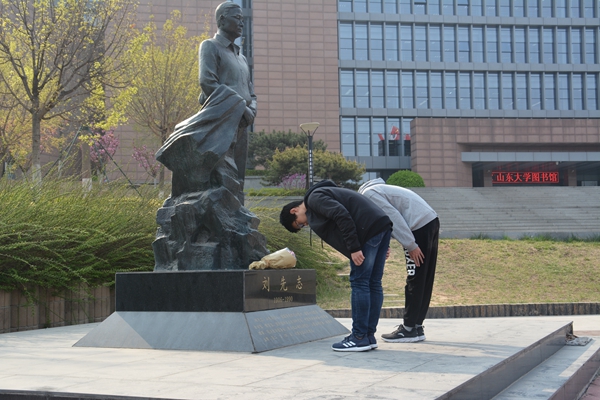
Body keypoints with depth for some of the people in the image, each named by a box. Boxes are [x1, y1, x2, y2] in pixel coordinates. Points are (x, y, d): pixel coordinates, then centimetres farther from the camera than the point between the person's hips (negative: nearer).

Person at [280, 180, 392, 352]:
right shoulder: (324, 194, 27)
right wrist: (380, 247, 20)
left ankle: (359, 338, -1)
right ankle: (369, 336, 14)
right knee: (373, 283, 10)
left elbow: (342, 216, -17)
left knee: (359, 282, -5)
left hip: (370, 229, -10)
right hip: (382, 226, 10)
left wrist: (354, 248, -18)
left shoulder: (314, 198, -2)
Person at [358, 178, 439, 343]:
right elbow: (390, 218, 18)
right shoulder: (377, 189, 22)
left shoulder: (368, 194, -8)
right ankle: (417, 326, 18)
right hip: (431, 220, 10)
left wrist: (411, 246, -14)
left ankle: (409, 329, 2)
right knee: (424, 281, 12)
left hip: (419, 226, -10)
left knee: (415, 281, -3)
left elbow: (393, 216, -16)